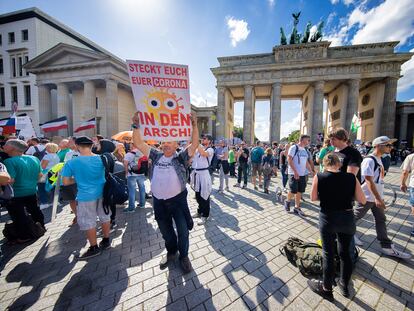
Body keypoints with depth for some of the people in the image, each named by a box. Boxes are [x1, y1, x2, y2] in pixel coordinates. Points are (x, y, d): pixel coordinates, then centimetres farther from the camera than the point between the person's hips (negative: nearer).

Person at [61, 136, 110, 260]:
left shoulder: (72, 163, -13)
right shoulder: (101, 159, -5)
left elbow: (66, 182, -7)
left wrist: (78, 179, 9)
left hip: (86, 196, -4)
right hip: (102, 193, 4)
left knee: (88, 222, 12)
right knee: (105, 217, 18)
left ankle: (94, 248, 25)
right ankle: (106, 241, 33)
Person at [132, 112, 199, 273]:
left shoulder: (180, 157, -7)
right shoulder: (156, 155, 3)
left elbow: (195, 144, -18)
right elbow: (138, 143, 2)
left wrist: (194, 125, -23)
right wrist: (136, 126, -6)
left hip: (178, 200, -3)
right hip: (158, 201, 4)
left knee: (183, 230, 10)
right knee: (165, 230, 22)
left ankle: (184, 256, 37)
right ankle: (171, 251, 49)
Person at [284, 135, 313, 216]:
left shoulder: (305, 150, 14)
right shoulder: (294, 147, -10)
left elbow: (306, 162, 20)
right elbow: (289, 160, -16)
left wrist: (312, 171, 13)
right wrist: (295, 171, -21)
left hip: (303, 174, 7)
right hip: (294, 173, -7)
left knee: (300, 191, 9)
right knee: (293, 191, -5)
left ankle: (297, 208, 20)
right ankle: (287, 201, 23)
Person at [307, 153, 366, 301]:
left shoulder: (319, 177, -12)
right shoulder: (351, 177, -5)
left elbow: (313, 198, -5)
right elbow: (363, 200, 0)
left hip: (328, 219, -3)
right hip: (347, 219, 3)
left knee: (328, 254, 14)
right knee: (345, 252, 23)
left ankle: (327, 289, 32)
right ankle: (344, 285, 44)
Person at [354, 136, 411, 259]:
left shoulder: (379, 159, 9)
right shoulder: (369, 160, -21)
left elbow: (378, 179, 17)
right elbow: (369, 181, -24)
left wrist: (379, 197, 20)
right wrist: (378, 198, -24)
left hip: (376, 196, 9)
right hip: (368, 196, -9)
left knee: (381, 220, 14)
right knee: (356, 215, 6)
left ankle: (387, 246, 24)